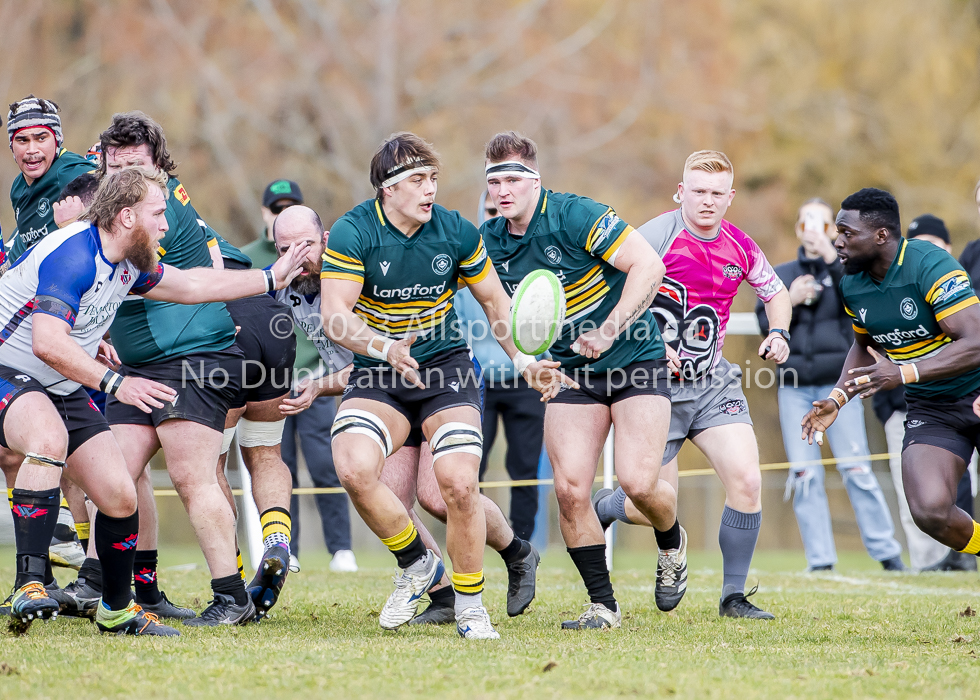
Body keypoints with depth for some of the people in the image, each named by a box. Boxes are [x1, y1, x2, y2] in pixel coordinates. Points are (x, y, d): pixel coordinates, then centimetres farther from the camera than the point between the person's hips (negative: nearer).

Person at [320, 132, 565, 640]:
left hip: (445, 368, 1)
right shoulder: (353, 232, -11)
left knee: (458, 482, -20)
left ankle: (469, 603, 1)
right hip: (376, 374, 0)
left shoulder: (457, 233, -3)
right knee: (354, 469, -26)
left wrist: (524, 360, 5)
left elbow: (493, 299, 13)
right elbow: (334, 316, -19)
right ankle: (416, 564, 1)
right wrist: (384, 347, -35)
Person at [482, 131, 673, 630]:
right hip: (571, 372, 5)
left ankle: (671, 541, 19)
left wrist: (609, 331, -26)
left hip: (635, 359, -5)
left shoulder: (575, 216, -17)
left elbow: (648, 265, -20)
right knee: (570, 489, -10)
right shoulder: (491, 241, 0)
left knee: (637, 482, -16)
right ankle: (603, 604, 3)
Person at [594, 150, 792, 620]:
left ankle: (734, 596, 1)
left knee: (746, 481, -13)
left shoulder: (740, 247, 4)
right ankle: (599, 510, 32)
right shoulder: (660, 235, -14)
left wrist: (779, 334, 2)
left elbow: (775, 293, 22)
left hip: (713, 383, 5)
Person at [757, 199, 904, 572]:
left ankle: (886, 551, -1)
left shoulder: (844, 269, 7)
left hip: (838, 384, -2)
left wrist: (832, 259, -22)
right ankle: (820, 561, -1)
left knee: (856, 470, -8)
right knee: (804, 475, -3)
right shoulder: (780, 275, 14)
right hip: (794, 387, 2)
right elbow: (766, 327, 7)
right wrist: (790, 300, -10)